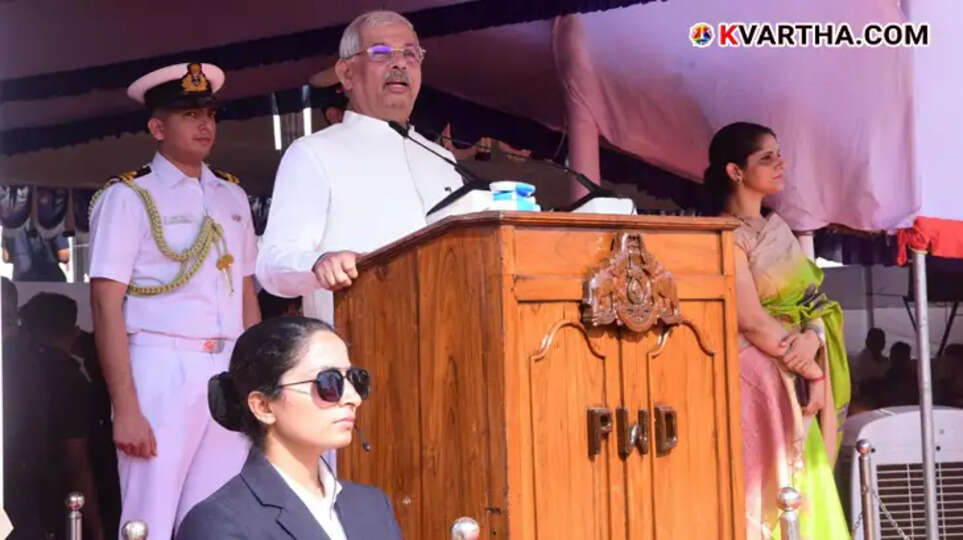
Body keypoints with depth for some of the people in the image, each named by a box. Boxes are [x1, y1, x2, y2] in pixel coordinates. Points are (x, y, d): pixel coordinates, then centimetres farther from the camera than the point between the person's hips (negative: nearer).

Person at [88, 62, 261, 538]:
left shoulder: (232, 196, 15)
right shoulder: (128, 197, -3)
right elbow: (106, 306, -8)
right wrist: (125, 408, -15)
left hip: (229, 372, 5)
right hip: (162, 370, -5)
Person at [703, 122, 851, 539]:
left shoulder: (778, 230, 14)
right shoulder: (727, 238, -11)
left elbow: (812, 300, 11)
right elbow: (752, 321, -16)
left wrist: (813, 338, -12)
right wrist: (812, 370, -8)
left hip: (793, 383, 8)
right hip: (756, 380, -8)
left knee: (805, 494, 8)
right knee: (766, 494, -7)